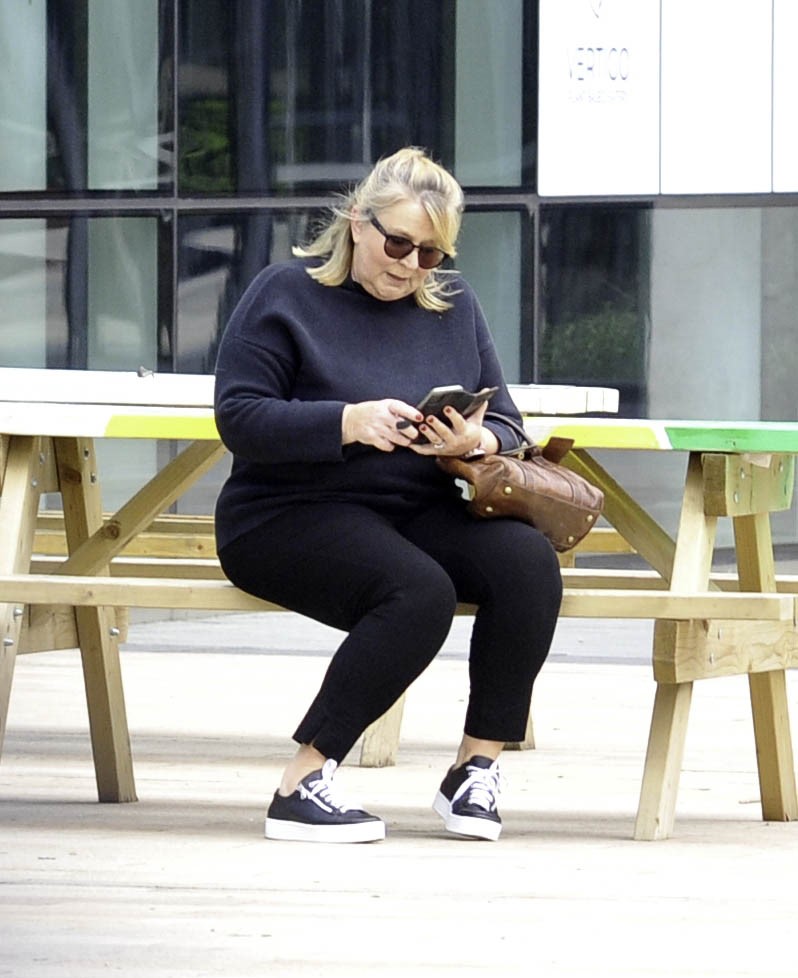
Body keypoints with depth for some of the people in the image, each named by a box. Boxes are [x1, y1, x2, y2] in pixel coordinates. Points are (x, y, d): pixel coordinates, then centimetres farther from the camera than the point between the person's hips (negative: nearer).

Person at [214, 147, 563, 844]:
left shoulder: (454, 304, 14)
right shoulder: (287, 293, 0)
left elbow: (505, 427, 13)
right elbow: (239, 417, -9)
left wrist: (476, 441, -13)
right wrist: (347, 422, -23)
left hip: (419, 515, 5)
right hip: (292, 516, -5)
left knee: (529, 562, -24)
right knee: (420, 591, -34)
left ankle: (477, 766, -14)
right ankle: (302, 786, -27)